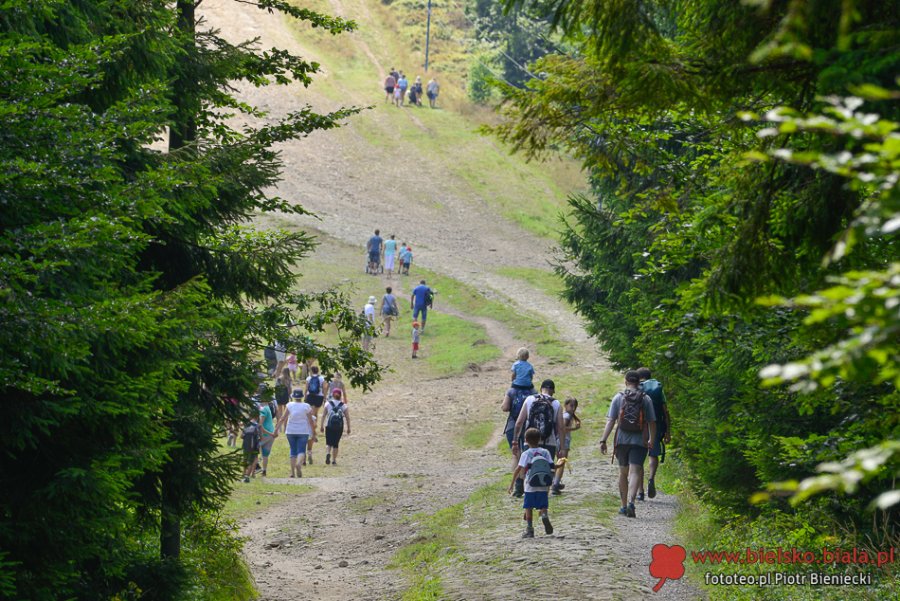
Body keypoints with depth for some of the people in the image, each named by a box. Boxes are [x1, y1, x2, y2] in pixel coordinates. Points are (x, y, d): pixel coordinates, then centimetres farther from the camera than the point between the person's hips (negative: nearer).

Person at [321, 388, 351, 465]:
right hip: (339, 427, 1)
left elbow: (324, 415, -2)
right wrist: (348, 428, 6)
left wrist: (322, 426, 3)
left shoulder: (328, 404, 1)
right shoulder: (343, 405, 2)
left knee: (328, 443, 6)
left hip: (329, 427, -1)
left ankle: (328, 453, -23)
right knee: (336, 444, 12)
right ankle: (334, 460, 13)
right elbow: (347, 418, -1)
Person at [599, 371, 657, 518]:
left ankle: (624, 505, 21)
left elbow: (610, 421, -4)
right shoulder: (646, 399, 1)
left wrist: (603, 440, -4)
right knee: (635, 472, -7)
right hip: (639, 441, -1)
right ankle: (631, 502, -27)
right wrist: (652, 440, 19)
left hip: (621, 440, 1)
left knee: (623, 473, 15)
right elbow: (652, 422, 4)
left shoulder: (618, 398, 1)